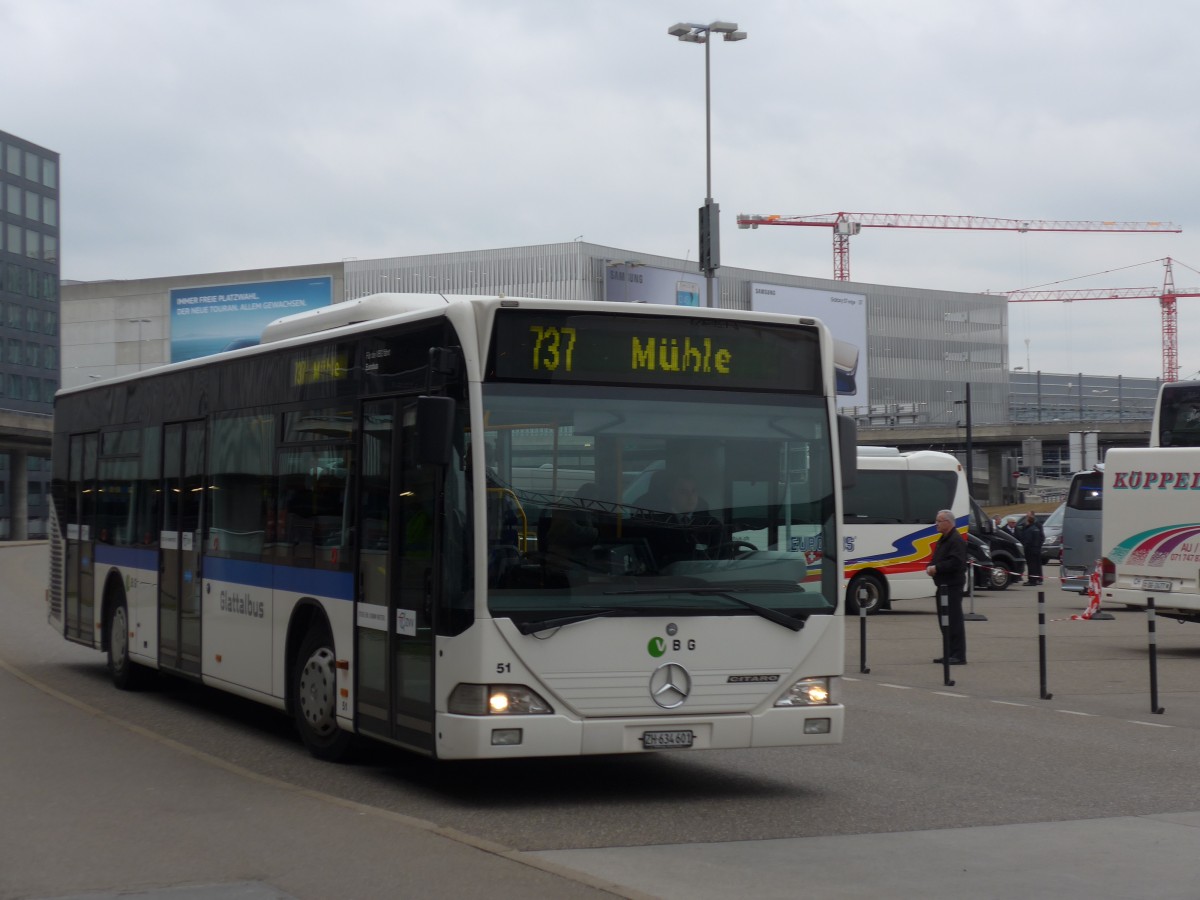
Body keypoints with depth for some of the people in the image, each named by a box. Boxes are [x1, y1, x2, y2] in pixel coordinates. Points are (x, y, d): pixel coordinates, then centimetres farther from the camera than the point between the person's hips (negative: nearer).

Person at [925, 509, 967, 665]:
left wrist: (936, 568, -18)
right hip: (943, 586, 11)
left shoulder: (956, 540, -14)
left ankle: (958, 655, -9)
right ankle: (949, 654, 19)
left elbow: (956, 562, -24)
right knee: (944, 621, 13)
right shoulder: (943, 540, 19)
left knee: (954, 620, -10)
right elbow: (938, 560, 28)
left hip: (952, 586, -11)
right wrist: (930, 567, 6)